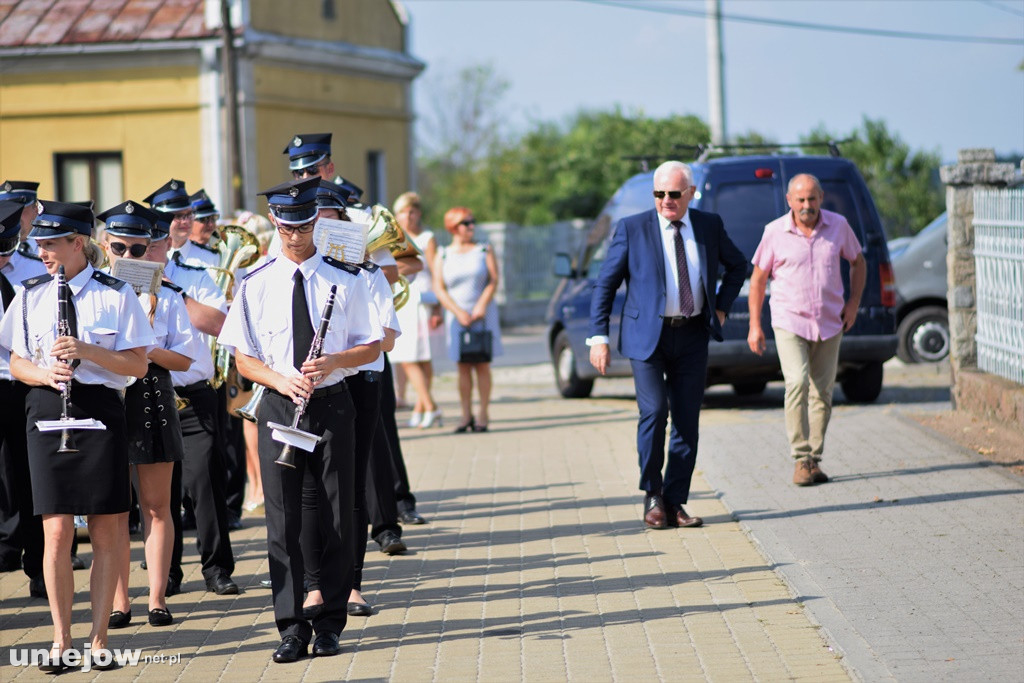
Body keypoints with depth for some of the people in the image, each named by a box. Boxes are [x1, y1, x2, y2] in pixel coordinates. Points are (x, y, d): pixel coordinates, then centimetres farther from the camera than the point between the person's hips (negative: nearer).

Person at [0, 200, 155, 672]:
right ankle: (61, 640, 4)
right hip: (47, 412, 2)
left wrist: (87, 351, -16)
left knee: (106, 531, 1)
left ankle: (98, 636, 11)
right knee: (57, 530, -3)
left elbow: (138, 365, -2)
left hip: (100, 412, -2)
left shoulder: (116, 295, 0)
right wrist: (45, 372, -10)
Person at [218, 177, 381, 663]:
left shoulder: (345, 280, 2)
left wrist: (334, 362, -15)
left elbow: (372, 346, 4)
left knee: (336, 518, 2)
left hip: (332, 404, 0)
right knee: (283, 520, -1)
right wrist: (281, 381, -14)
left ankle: (330, 623, 12)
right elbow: (243, 359, 4)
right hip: (279, 405, 0)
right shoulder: (256, 284, 4)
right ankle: (292, 627, 4)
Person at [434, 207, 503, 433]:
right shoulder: (442, 256, 7)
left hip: (483, 314, 0)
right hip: (456, 317, 0)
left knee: (482, 365, -4)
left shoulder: (484, 251, 8)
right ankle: (466, 415, 0)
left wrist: (481, 306, -14)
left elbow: (493, 281, 0)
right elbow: (439, 289, 0)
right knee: (463, 366, -2)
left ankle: (483, 414, -2)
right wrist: (459, 312, -12)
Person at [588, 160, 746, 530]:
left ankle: (675, 503, 11)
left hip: (692, 336, 3)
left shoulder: (710, 226, 5)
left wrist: (722, 306, 11)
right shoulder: (632, 229, -4)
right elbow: (605, 284, 0)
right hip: (647, 335, -3)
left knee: (687, 420, 2)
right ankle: (653, 497, 2)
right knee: (654, 411, -15)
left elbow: (737, 265, 23)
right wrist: (599, 337, -6)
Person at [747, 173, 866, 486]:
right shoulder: (775, 232, -5)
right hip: (790, 322, -3)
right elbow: (758, 278, 3)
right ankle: (802, 459, -17)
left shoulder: (838, 226, 1)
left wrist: (854, 302, 4)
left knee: (822, 392, 6)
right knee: (797, 383, -20)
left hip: (829, 324, 3)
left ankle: (814, 460, 16)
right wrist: (755, 325, 0)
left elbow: (858, 262, 17)